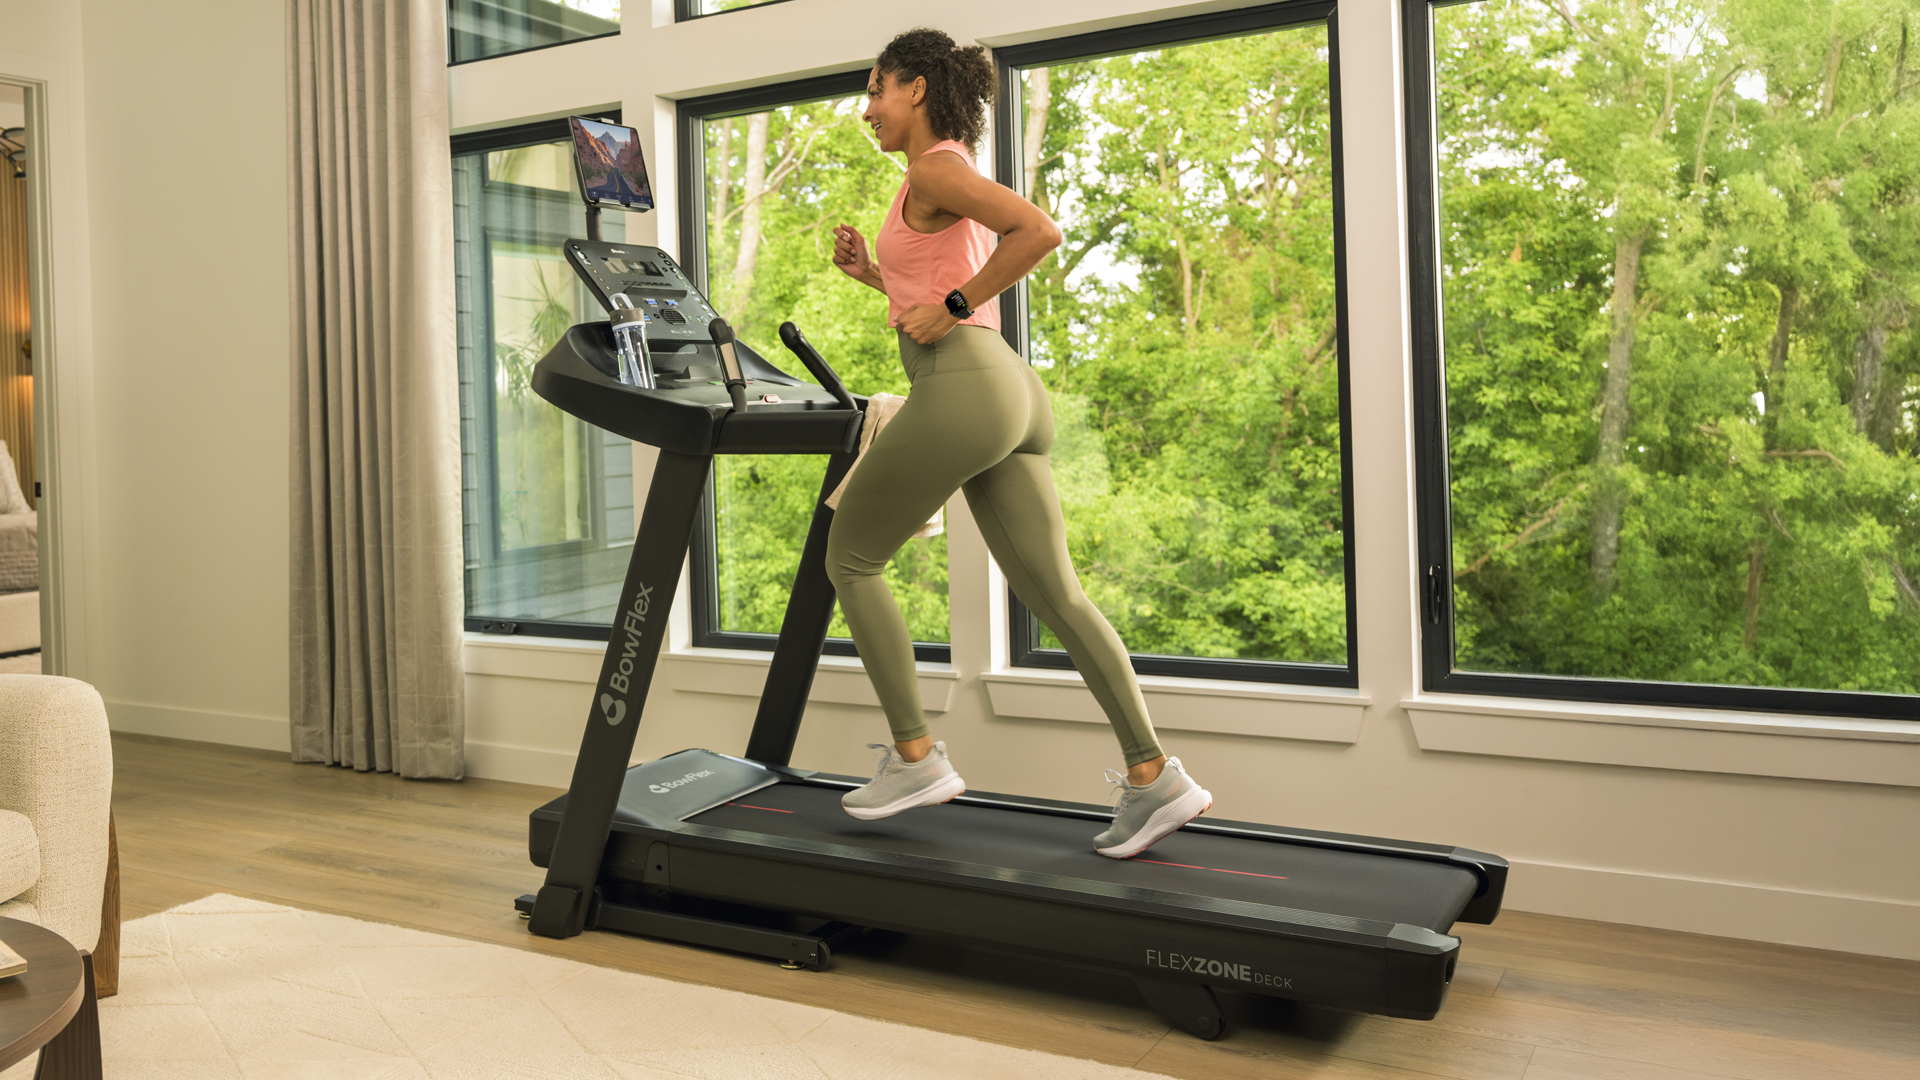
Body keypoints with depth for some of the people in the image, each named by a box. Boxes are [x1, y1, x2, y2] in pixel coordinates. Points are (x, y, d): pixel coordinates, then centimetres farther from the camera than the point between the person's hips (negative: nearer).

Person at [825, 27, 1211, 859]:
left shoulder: (935, 170, -5)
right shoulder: (953, 184, 24)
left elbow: (1041, 231, -22)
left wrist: (951, 307, -15)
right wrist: (874, 275, 19)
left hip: (960, 391, -9)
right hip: (1008, 390, 9)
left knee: (851, 557, 7)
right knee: (1052, 591, 5)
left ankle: (914, 759, 9)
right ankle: (1153, 776, 2)